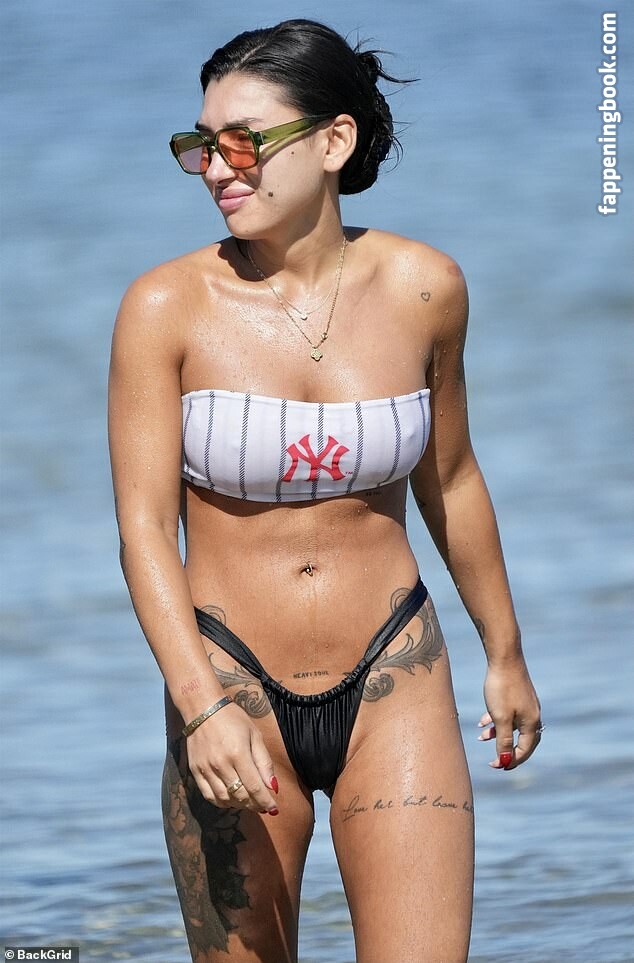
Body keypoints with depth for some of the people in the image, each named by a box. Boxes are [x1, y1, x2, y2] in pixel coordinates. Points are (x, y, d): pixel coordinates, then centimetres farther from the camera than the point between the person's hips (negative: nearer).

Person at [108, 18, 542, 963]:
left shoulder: (424, 288, -2)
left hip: (393, 682, 1)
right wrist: (201, 702, -26)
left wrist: (505, 653, 23)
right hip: (231, 684, -1)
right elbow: (143, 527, -12)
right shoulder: (168, 306, -9)